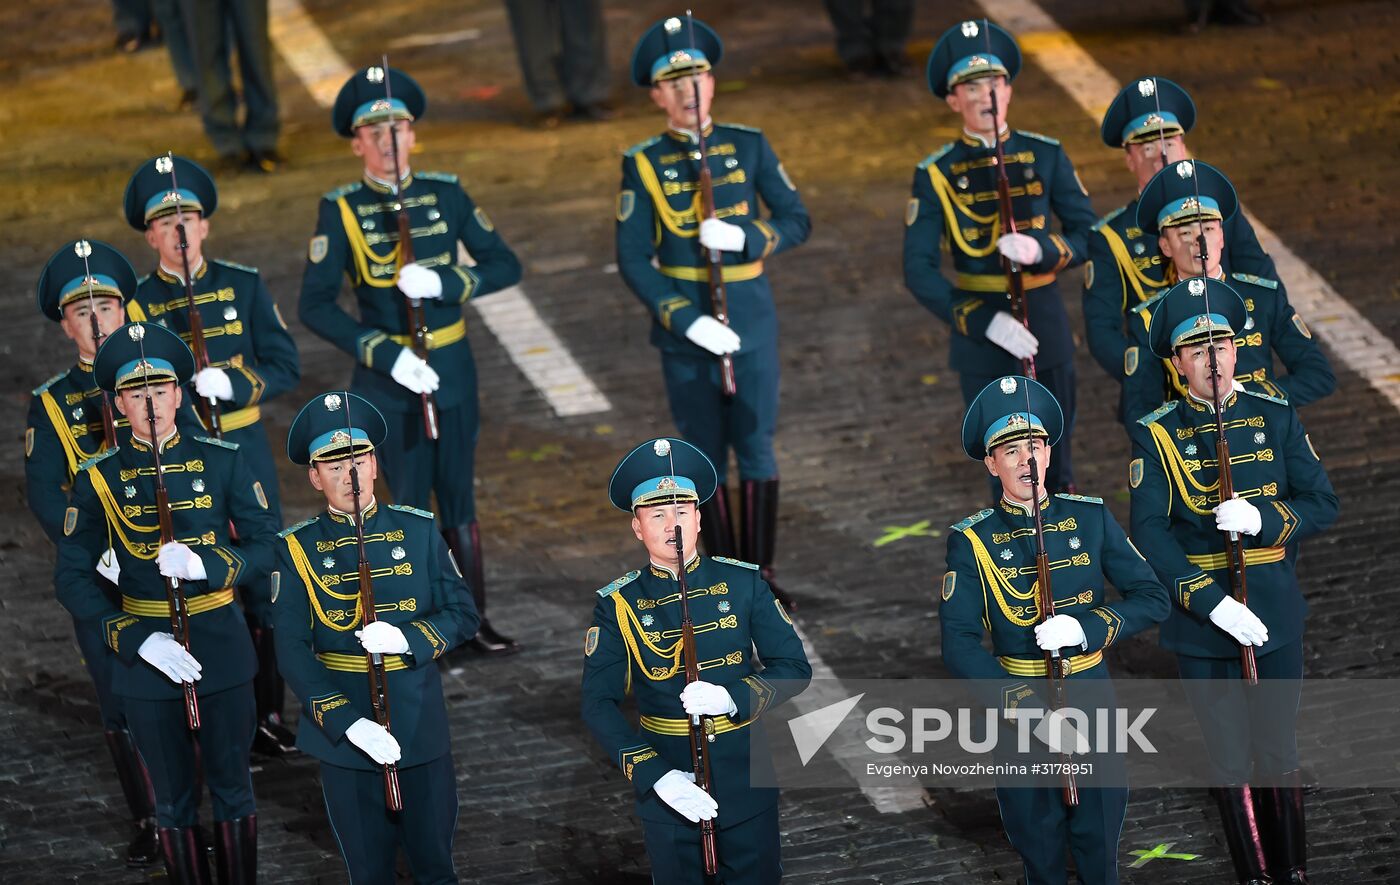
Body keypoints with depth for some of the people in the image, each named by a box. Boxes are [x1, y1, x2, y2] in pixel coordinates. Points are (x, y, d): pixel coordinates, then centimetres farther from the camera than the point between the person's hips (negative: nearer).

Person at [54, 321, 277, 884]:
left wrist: (205, 563, -22)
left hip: (220, 647, 0)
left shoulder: (221, 462, -2)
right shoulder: (99, 479, -4)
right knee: (174, 798, 10)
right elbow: (72, 578, -4)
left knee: (231, 787, 11)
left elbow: (266, 544, -3)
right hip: (145, 656, 0)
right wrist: (137, 640, -16)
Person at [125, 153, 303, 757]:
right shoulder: (137, 305, -2)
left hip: (245, 449, 2)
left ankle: (268, 713, 17)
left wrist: (232, 384, -17)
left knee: (264, 585, 6)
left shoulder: (243, 285, 2)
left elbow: (285, 367, -1)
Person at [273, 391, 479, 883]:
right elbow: (292, 651, -10)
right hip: (343, 730, -1)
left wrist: (409, 639, -18)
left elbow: (463, 615, 2)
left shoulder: (418, 532, 0)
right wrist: (347, 723, -20)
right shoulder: (299, 550, -4)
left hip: (421, 726, 1)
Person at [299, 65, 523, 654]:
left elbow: (505, 266, 0)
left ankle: (475, 621, 22)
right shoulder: (341, 211, -7)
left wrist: (443, 283, -17)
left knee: (459, 502, 11)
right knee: (409, 506, 5)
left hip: (452, 371, 2)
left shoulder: (446, 194, 0)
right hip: (387, 380, -2)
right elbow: (315, 306, -9)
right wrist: (385, 355, -18)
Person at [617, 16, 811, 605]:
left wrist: (744, 238, -17)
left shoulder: (749, 146, 2)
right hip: (684, 329, -1)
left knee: (755, 446, 2)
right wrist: (688, 321, -15)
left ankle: (762, 575, 11)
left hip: (751, 319, 1)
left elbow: (797, 221, 3)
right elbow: (633, 259, -6)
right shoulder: (643, 164, -3)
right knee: (707, 455, 5)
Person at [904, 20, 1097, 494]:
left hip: (1045, 327, 2)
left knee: (1056, 467, 14)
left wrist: (1042, 250, -23)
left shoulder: (1045, 155, -1)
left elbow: (1088, 235, 0)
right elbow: (919, 271, -11)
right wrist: (986, 323, -22)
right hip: (979, 335, -2)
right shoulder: (936, 174, -6)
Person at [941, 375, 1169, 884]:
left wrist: (1086, 627, -20)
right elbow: (960, 647, -15)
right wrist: (1032, 713, -24)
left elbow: (1153, 599, -2)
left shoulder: (1090, 519, 0)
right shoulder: (973, 542, -8)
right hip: (1017, 710, -1)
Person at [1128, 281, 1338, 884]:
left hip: (1275, 618, 1)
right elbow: (1150, 535, -13)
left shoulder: (1277, 419, 1)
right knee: (1230, 760, 8)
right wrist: (1212, 603, -22)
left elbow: (1322, 504, 0)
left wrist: (1262, 517, -20)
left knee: (1278, 754, 11)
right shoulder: (1156, 436, -6)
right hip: (1201, 626, -1)